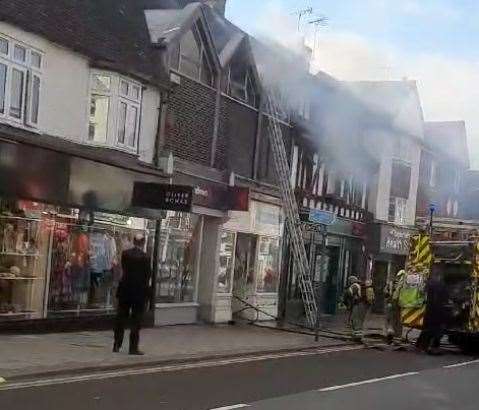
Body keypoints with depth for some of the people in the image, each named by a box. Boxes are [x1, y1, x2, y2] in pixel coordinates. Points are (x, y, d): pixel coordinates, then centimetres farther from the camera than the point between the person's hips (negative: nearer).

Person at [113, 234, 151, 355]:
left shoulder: (125, 254, -3)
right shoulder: (144, 257, -13)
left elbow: (123, 268, 7)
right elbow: (148, 274, -7)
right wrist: (146, 290, 8)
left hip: (125, 290, 4)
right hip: (140, 291, -4)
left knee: (121, 319, 12)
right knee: (136, 321, 3)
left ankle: (117, 345, 16)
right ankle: (133, 347, 4)